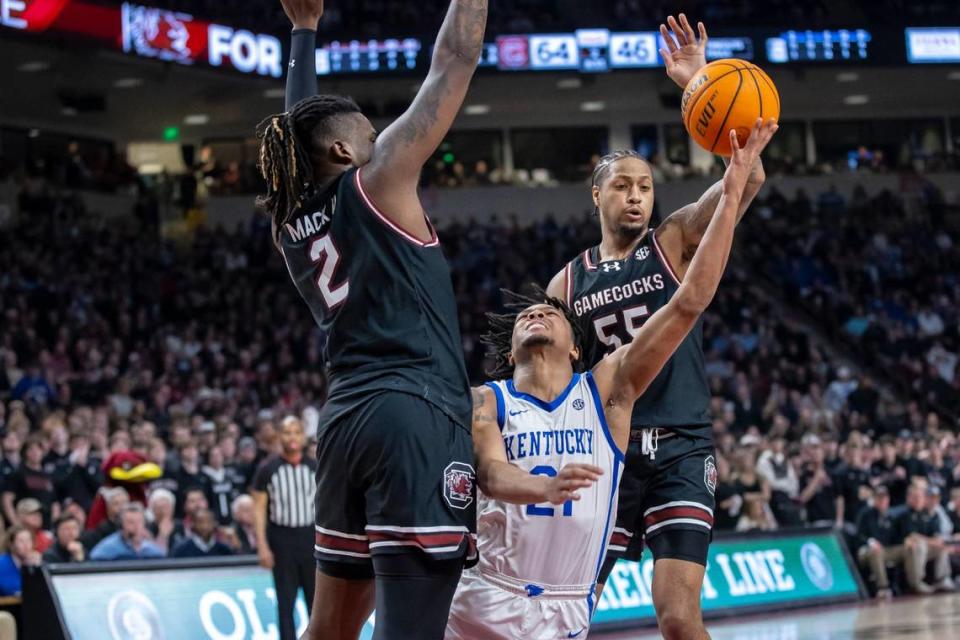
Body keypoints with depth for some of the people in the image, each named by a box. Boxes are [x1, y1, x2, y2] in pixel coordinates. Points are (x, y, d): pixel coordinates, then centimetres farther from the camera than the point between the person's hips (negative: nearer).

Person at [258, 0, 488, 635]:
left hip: (346, 418, 8)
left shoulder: (292, 222, 17)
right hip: (416, 416, -8)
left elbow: (299, 127, 35)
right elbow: (453, 65, 1)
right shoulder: (376, 182, 0)